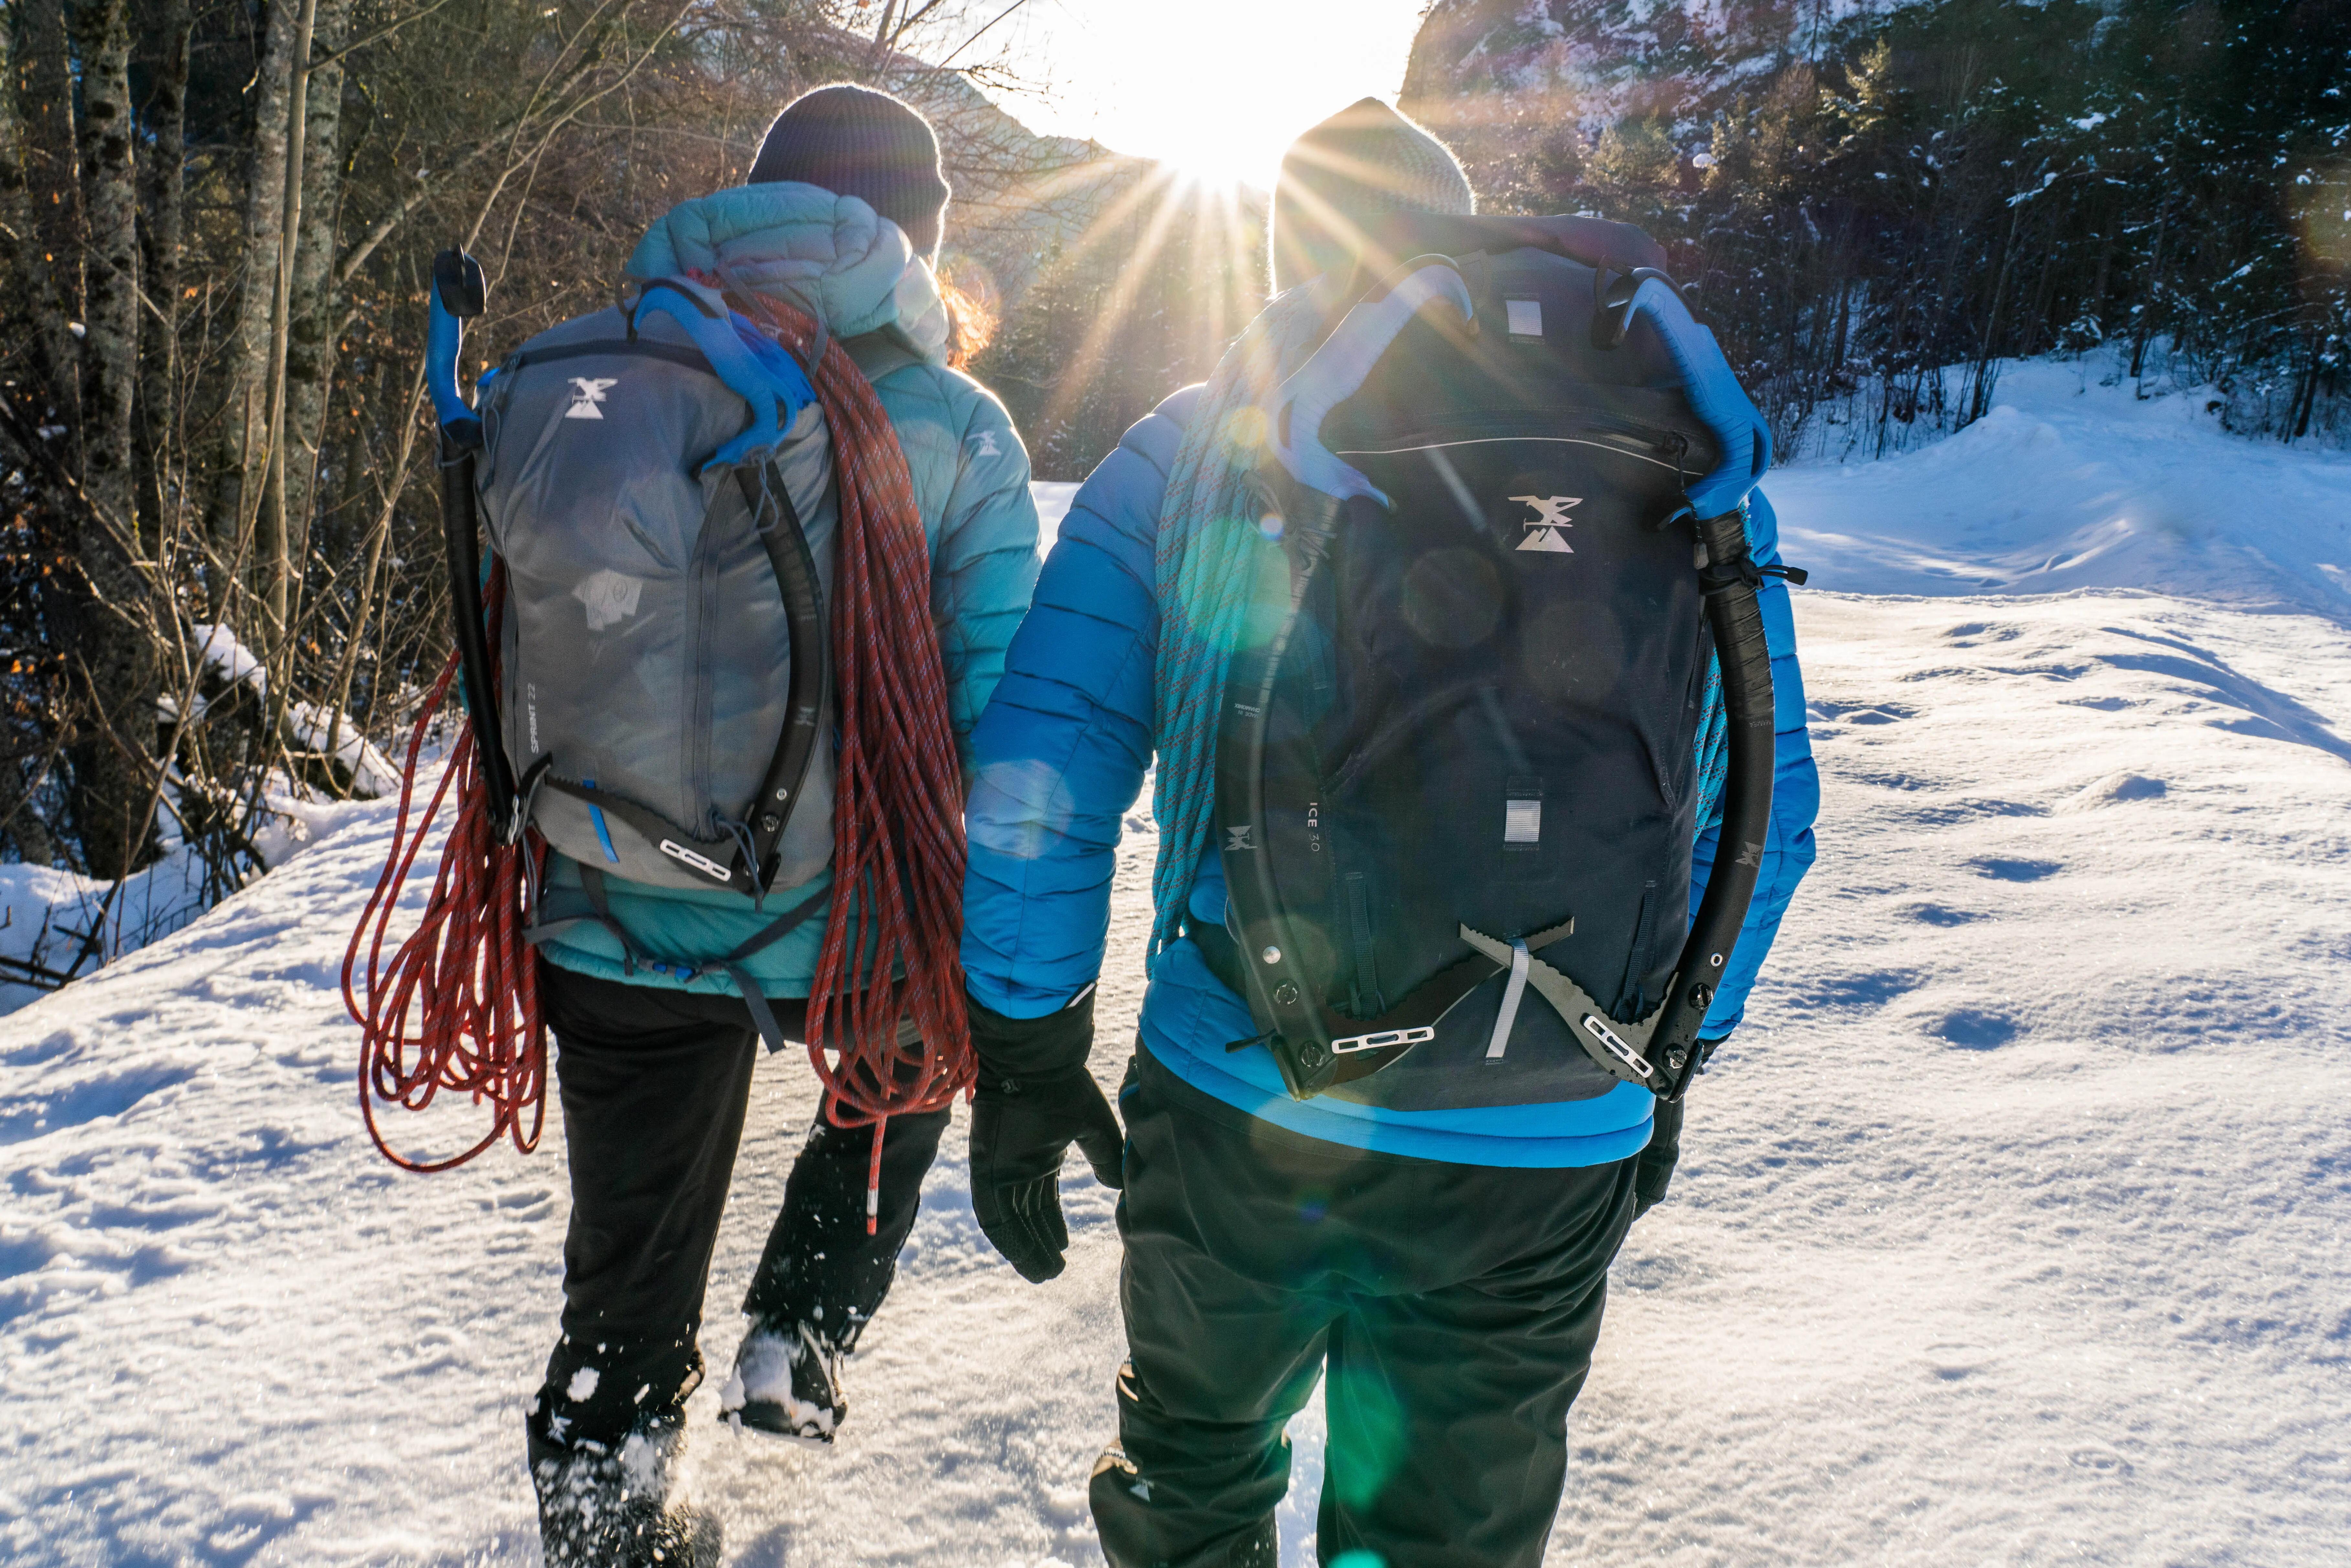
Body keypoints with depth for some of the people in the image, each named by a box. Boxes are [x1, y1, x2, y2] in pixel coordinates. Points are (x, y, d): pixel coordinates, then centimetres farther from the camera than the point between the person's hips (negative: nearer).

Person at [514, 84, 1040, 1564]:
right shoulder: (956, 428, -8)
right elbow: (1009, 709, -10)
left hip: (617, 928, 2)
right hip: (850, 927, -2)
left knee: (629, 1286, 19)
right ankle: (801, 1343, 30)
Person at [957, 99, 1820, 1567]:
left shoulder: (1185, 451, 0)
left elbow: (1037, 779, -5)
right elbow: (1763, 805, 5)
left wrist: (1022, 1055, 5)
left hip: (1237, 1102, 0)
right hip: (1546, 1143, 1)